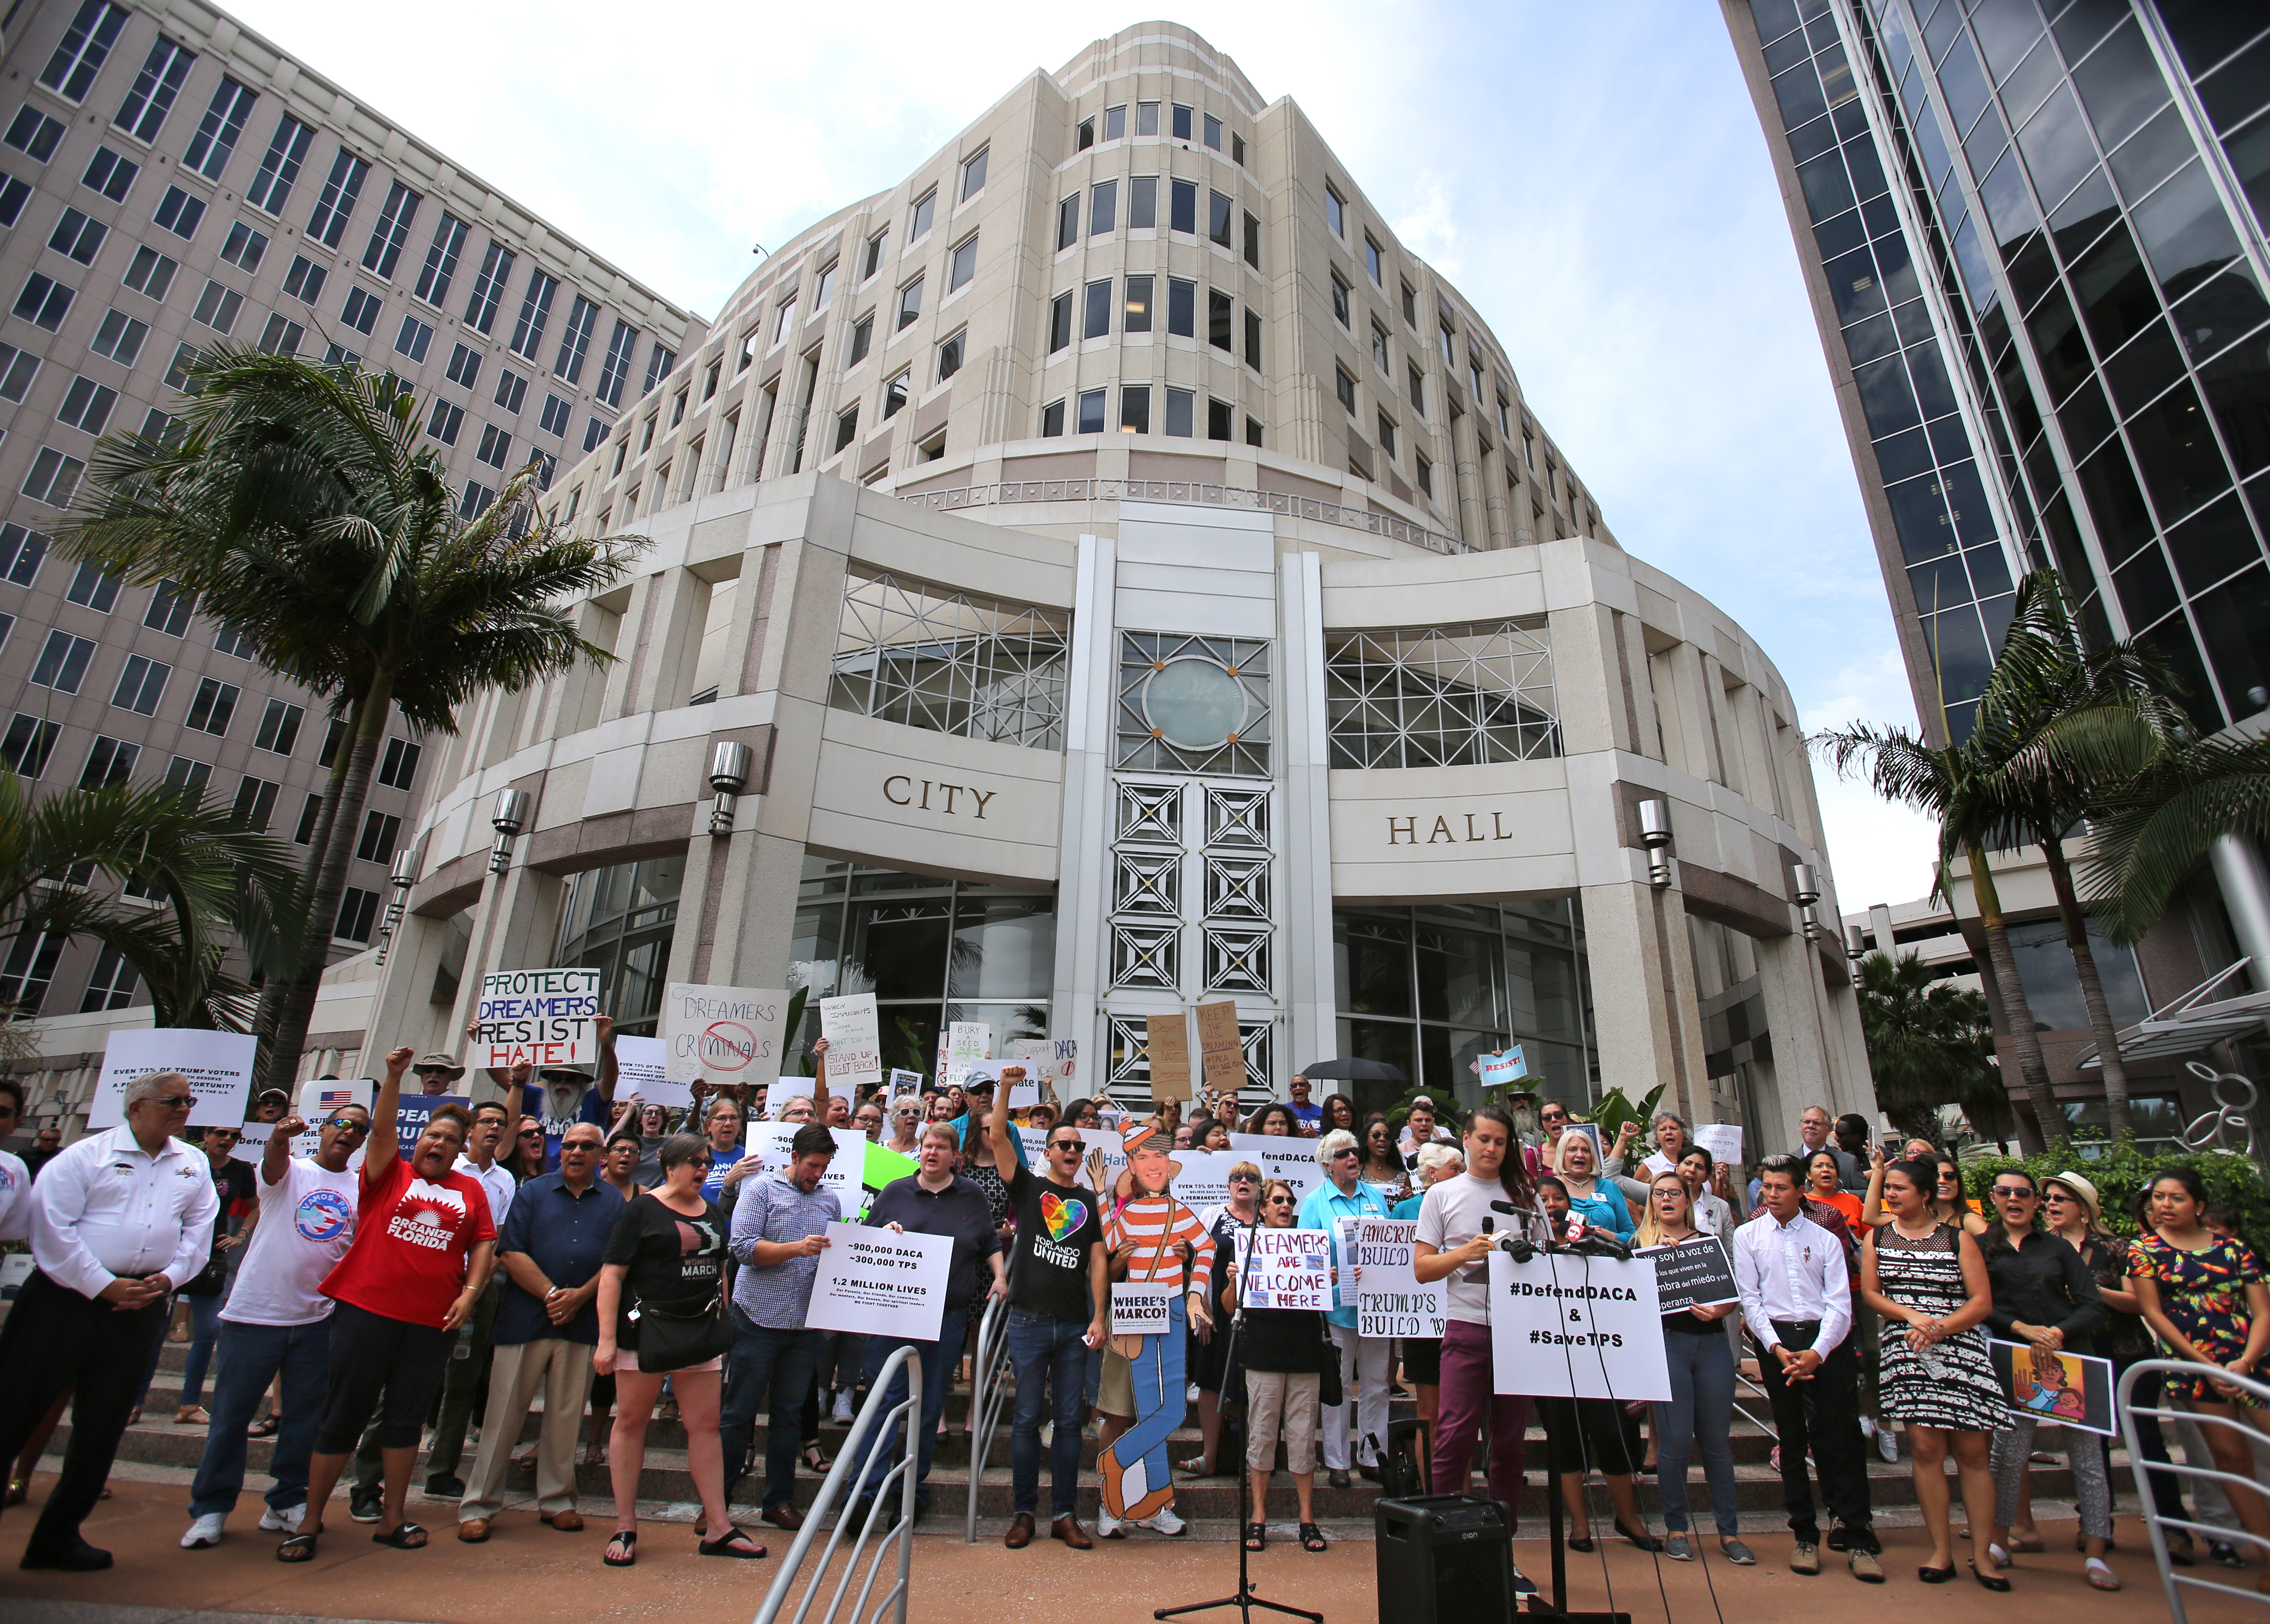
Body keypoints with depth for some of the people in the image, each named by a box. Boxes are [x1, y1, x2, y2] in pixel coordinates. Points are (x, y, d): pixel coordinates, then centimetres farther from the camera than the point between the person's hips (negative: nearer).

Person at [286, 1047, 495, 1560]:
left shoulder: (470, 1190, 8)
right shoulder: (390, 1173, 4)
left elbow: (484, 1244, 7)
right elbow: (381, 1129, -11)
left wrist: (470, 1293, -5)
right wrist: (394, 1076, -23)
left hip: (432, 1322, 2)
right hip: (367, 1308, -2)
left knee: (407, 1418, 12)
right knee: (343, 1415, 6)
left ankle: (392, 1518, 24)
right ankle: (310, 1522, 21)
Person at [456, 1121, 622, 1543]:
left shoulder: (615, 1201, 7)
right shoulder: (533, 1192, 5)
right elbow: (511, 1253, -4)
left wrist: (580, 1296, -12)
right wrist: (551, 1294, -12)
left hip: (584, 1323, 1)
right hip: (525, 1318, -1)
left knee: (566, 1416, 9)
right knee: (504, 1413, 4)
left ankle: (557, 1500, 22)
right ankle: (479, 1505, 16)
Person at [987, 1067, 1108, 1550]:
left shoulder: (1089, 1201, 11)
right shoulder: (1028, 1187, 3)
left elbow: (1098, 1260, 8)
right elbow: (998, 1138, -9)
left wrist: (1099, 1317, 0)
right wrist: (1006, 1088, -19)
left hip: (1075, 1326, 2)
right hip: (1030, 1322, -2)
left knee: (1069, 1420, 7)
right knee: (1027, 1419, 4)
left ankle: (1065, 1514, 17)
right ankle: (1023, 1513, 15)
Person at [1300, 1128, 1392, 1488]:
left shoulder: (1376, 1197, 10)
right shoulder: (1316, 1202, -1)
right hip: (1338, 1306, -3)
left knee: (1376, 1385, 11)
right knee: (1338, 1387, 6)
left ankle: (1371, 1456, 24)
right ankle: (1337, 1462, 17)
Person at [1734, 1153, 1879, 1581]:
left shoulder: (1825, 1240, 6)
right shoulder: (1748, 1237, 6)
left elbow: (1840, 1303, 0)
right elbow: (1750, 1299, 2)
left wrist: (1817, 1352, -13)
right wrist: (1777, 1348, -11)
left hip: (1828, 1340, 0)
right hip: (1776, 1340, 0)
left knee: (1841, 1437, -2)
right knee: (1792, 1439, 6)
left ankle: (1859, 1539, 8)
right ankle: (1805, 1536, 15)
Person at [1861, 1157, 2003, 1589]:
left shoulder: (1958, 1239, 3)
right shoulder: (1876, 1238, 8)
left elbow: (1982, 1301, -2)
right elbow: (1870, 1293, 5)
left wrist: (1940, 1327, -14)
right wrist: (1911, 1316, -11)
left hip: (1960, 1347, -1)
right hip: (1906, 1350, 1)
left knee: (1971, 1451, 0)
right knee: (1926, 1447, -1)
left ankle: (1982, 1554, 10)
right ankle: (1942, 1551, 8)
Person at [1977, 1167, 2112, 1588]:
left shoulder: (2058, 1248, 10)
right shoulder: (1981, 1248, 7)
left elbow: (2095, 1308, 4)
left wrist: (2059, 1332, -13)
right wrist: (2023, 1329, -15)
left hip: (2071, 1356, 1)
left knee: (2087, 1455, -1)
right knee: (2009, 1454, -1)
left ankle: (2097, 1556, 10)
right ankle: (2000, 1543, 13)